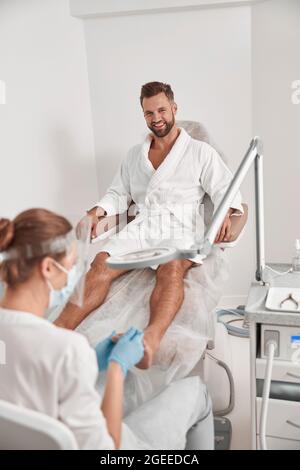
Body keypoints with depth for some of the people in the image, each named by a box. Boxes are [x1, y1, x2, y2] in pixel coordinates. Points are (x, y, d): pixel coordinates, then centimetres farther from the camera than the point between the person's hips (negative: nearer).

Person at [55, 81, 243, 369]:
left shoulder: (200, 152, 12)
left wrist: (225, 213, -17)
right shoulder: (135, 155, 25)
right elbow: (119, 194, 25)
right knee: (102, 263, -27)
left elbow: (224, 188, 5)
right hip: (141, 226, 4)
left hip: (180, 228, -3)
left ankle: (151, 339, -64)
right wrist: (97, 211, 4)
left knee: (172, 268, -38)